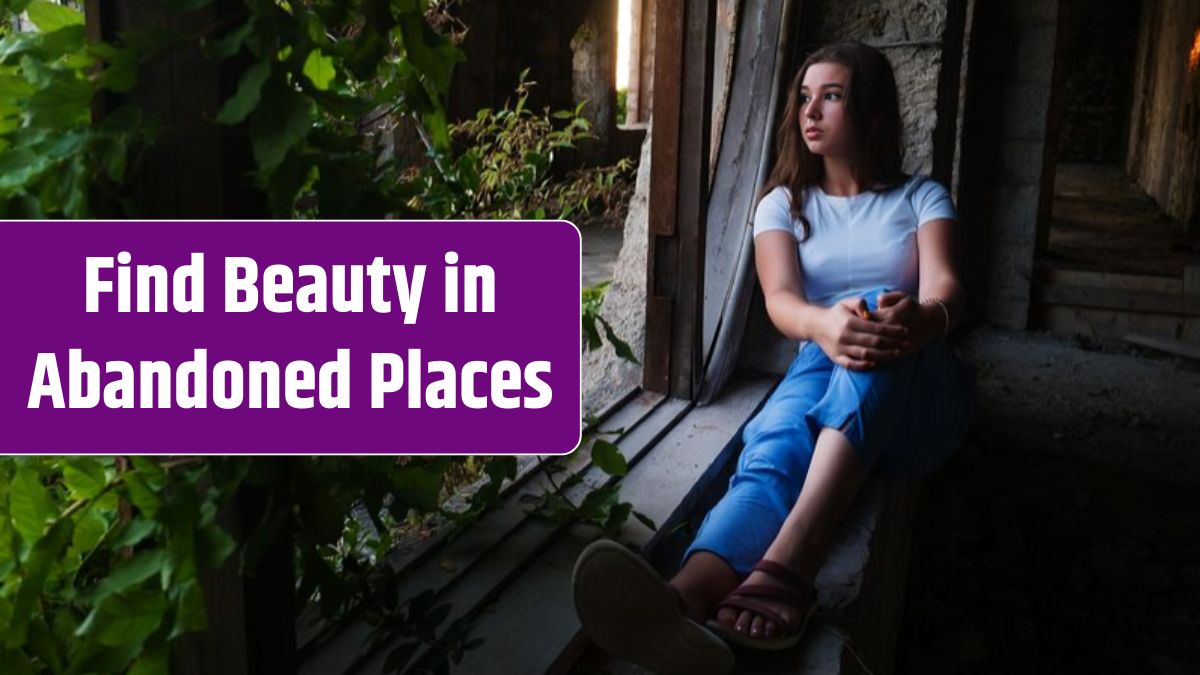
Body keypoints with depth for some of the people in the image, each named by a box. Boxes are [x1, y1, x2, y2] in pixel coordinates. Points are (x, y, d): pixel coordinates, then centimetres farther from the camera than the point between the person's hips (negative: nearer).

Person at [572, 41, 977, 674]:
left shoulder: (922, 196, 12)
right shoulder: (783, 203, 13)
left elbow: (945, 288, -9)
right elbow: (780, 300, -7)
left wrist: (922, 319, -37)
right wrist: (825, 326, -34)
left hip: (917, 395, -1)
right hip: (822, 373, 1)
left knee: (881, 316, -36)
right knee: (773, 446, -35)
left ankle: (788, 561, -57)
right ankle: (688, 598, -68)